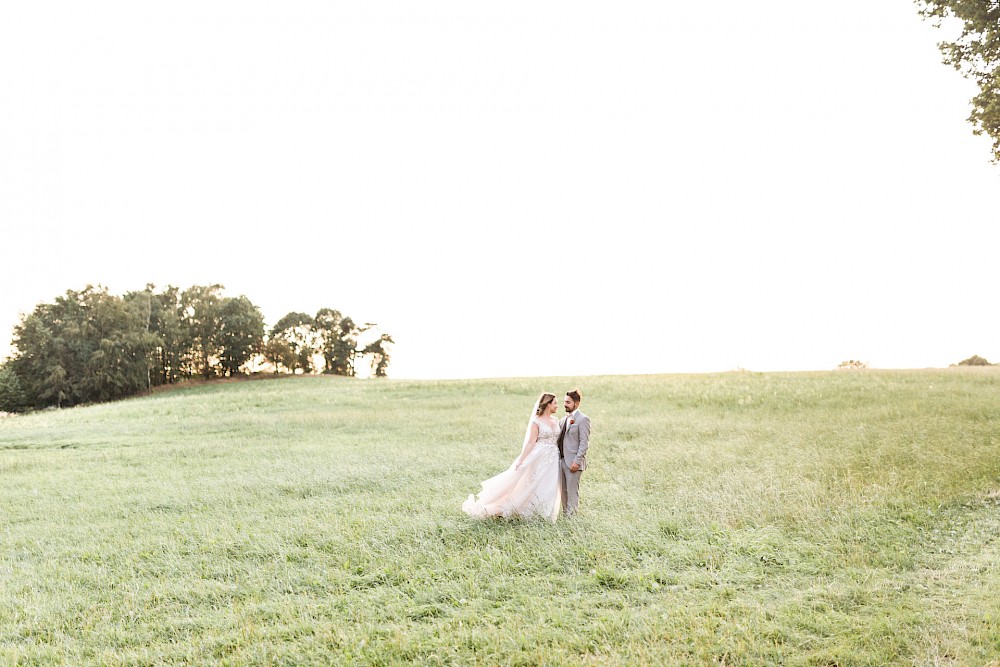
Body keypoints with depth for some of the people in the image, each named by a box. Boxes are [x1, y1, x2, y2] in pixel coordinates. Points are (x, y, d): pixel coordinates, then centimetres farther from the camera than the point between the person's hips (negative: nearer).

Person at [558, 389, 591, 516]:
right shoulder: (563, 420, 16)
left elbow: (584, 442, -14)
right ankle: (565, 513, 24)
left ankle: (571, 517, 6)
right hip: (561, 460, 8)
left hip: (573, 462, -8)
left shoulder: (583, 419, -9)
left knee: (572, 491, -1)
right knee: (563, 490, 14)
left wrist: (577, 461, -19)